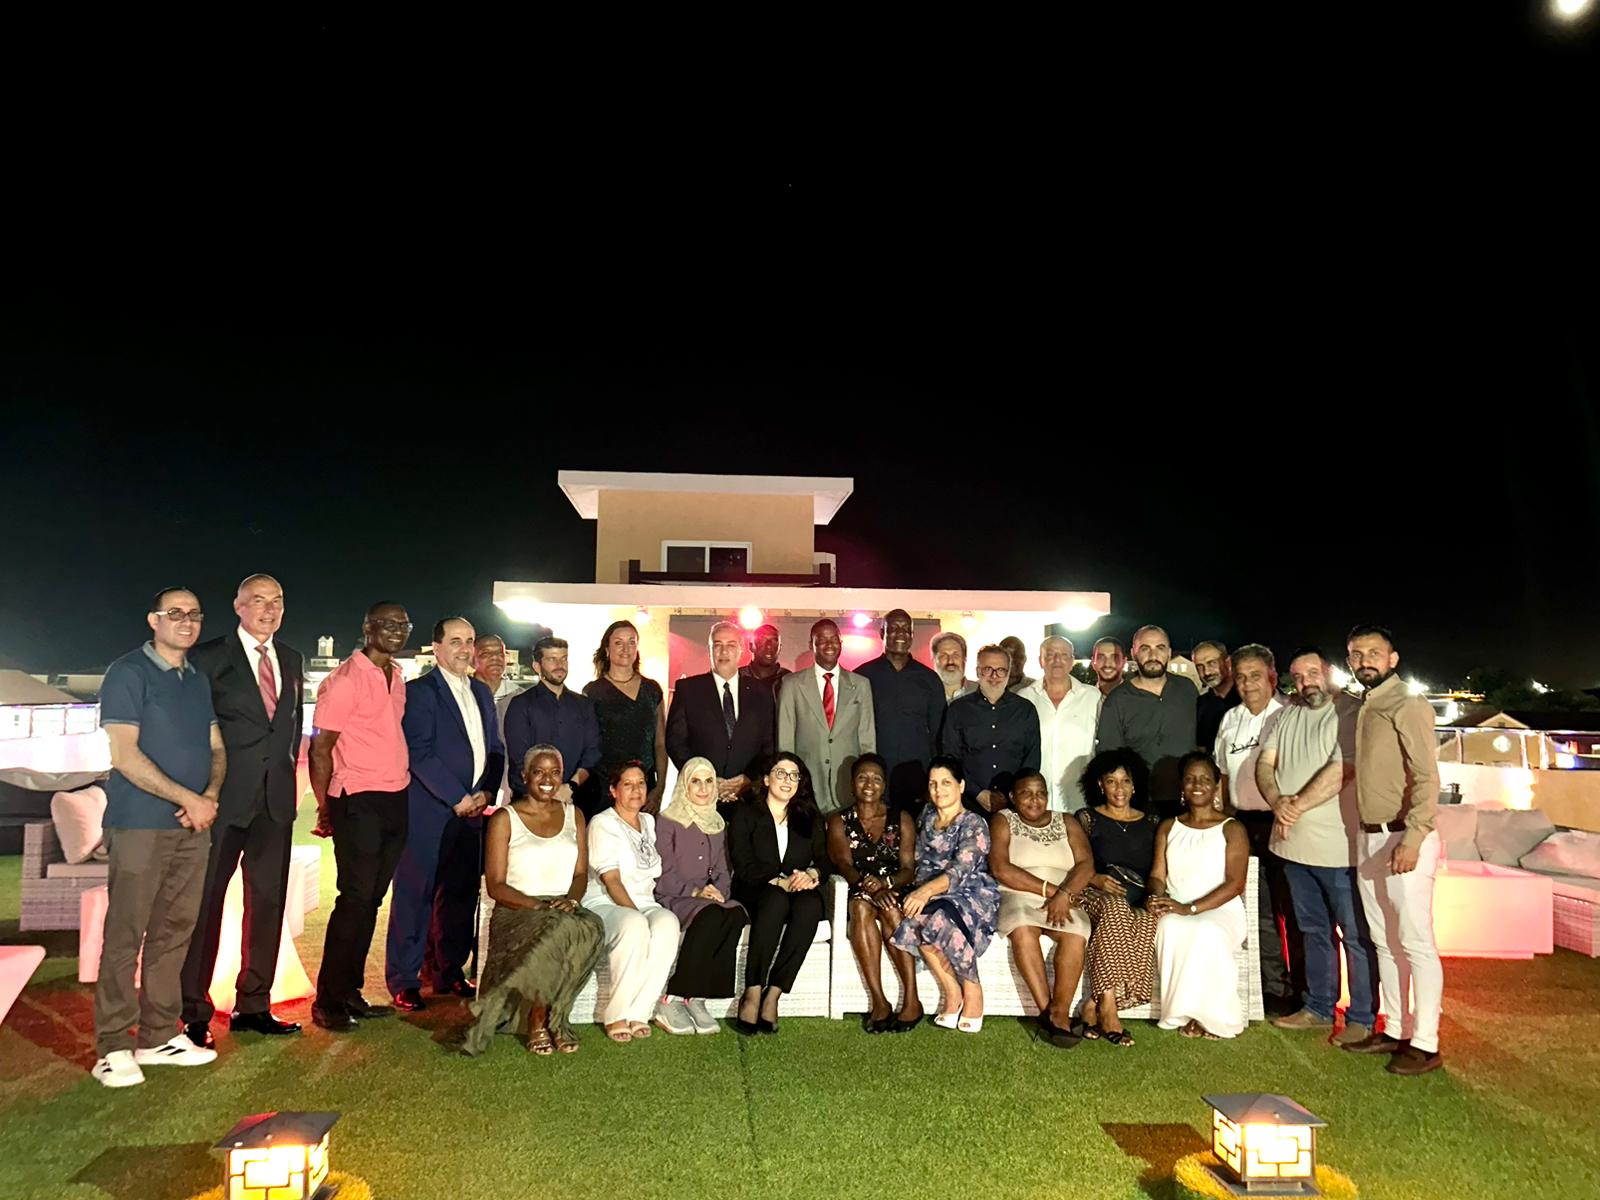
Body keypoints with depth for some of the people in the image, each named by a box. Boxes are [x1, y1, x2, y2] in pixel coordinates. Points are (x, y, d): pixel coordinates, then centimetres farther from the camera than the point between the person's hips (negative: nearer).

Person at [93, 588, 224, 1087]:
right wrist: (189, 798, -13)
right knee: (124, 935, -2)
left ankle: (158, 1036, 18)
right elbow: (125, 755, -12)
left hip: (193, 826, 6)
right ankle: (113, 1048, 6)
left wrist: (211, 795, -4)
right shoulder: (128, 673, -5)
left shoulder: (199, 681, 15)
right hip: (141, 824, -6)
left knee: (174, 932, 9)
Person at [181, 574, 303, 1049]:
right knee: (205, 900, 2)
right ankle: (194, 1013, 13)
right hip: (225, 796, -5)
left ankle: (253, 1006, 21)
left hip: (276, 797, 5)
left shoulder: (292, 661, 12)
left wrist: (289, 768, 9)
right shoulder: (209, 658, -3)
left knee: (268, 901, 10)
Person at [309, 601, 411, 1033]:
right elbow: (320, 747, -9)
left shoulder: (396, 677, 14)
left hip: (395, 800, 7)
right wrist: (326, 809, -7)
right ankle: (328, 1001, 7)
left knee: (371, 900, 11)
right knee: (356, 899, -5)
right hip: (359, 802, -7)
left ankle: (350, 993, 20)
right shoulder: (346, 680, -10)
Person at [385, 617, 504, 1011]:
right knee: (415, 893, 1)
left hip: (472, 809, 6)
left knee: (461, 894, 11)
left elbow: (495, 749, 16)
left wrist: (487, 791, 1)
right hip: (429, 812, -6)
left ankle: (449, 972, 23)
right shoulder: (420, 692, -6)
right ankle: (404, 981, 11)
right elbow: (420, 754, -13)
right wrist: (457, 798, -13)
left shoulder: (482, 692, 15)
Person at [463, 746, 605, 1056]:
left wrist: (571, 900, -10)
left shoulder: (574, 815, 17)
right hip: (516, 913, -3)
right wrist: (538, 906, -18)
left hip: (565, 911, 4)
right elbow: (495, 885, -3)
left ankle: (546, 1015, -20)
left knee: (591, 927, -34)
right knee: (561, 929, -38)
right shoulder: (504, 819, 3)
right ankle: (539, 1018, -21)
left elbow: (581, 872, 13)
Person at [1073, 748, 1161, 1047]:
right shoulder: (1087, 818, 12)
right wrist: (1096, 879, -12)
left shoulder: (1151, 822, 20)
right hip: (1096, 895, -2)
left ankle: (1094, 1007, -32)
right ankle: (1107, 1010, -36)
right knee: (1115, 909, -38)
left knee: (1151, 921, -34)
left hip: (1140, 902, 2)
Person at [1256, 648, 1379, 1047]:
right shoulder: (1288, 715, 13)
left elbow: (1341, 770, -21)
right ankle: (1318, 1008, 29)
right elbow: (1265, 763, 7)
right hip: (1295, 844, 7)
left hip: (1338, 845, -7)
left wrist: (1298, 807, -16)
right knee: (1313, 930, 18)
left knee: (1356, 935, 3)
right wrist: (1278, 801, -11)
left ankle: (1362, 1018, 15)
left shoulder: (1351, 712, -11)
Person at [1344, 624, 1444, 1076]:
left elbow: (1427, 778, -17)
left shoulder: (1408, 707, -11)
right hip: (1369, 837, 9)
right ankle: (1395, 1030, 24)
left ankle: (1425, 1044, 5)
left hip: (1403, 838, -8)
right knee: (1384, 942, 14)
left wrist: (1413, 839, -23)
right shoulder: (1362, 709, 14)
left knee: (1416, 943, -3)